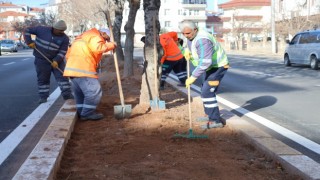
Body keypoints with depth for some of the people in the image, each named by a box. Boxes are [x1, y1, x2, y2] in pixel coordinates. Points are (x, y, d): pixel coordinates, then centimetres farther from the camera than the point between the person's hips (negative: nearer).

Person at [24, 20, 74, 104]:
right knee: (43, 78, 5)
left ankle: (67, 95, -6)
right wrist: (29, 42, -12)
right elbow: (28, 30, -1)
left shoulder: (64, 38, -9)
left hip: (56, 60, 1)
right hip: (41, 60, -1)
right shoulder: (42, 30, -11)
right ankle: (43, 96, 15)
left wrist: (56, 60, -27)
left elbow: (62, 52, -12)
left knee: (62, 76, -7)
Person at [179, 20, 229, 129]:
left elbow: (205, 62, -37)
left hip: (218, 66, -10)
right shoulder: (191, 34, -2)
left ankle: (215, 121, -13)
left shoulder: (202, 40, -33)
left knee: (207, 92, -17)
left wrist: (193, 77, -33)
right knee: (206, 90, 22)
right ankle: (210, 115, 38)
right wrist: (187, 49, 3)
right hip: (212, 66, 10)